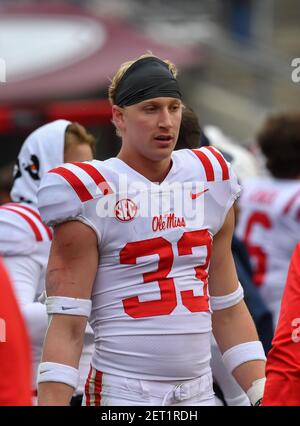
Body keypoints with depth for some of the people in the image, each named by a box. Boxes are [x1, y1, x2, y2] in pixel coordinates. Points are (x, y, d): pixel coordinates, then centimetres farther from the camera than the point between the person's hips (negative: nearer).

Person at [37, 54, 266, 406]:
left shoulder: (210, 182, 11)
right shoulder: (92, 195, -5)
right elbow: (67, 326, -9)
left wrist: (262, 394, 9)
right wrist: (52, 401, -17)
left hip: (198, 392, 5)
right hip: (122, 392, -5)